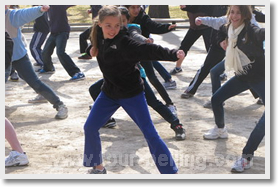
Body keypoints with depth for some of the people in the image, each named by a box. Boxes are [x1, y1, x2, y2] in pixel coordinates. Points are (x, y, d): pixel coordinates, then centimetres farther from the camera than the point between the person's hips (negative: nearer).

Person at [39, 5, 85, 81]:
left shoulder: (61, 5, -14)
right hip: (53, 32, 8)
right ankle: (48, 68, 46)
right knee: (45, 52, 14)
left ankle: (77, 73, -23)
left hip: (63, 32, -8)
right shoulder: (49, 6, 6)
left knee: (60, 52, -24)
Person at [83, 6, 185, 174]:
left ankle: (171, 172, -1)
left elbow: (148, 50, -42)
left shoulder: (123, 42, -26)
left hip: (131, 93, -7)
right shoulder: (100, 36, -5)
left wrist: (173, 54, -56)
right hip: (109, 92, 7)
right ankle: (98, 167, 27)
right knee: (90, 127, 7)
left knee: (150, 133, -8)